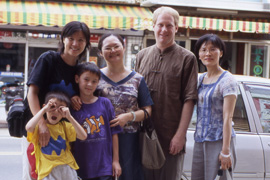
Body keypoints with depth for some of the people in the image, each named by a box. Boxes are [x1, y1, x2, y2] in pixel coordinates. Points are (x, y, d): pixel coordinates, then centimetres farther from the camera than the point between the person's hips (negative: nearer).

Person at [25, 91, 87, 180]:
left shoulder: (65, 125, 10)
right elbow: (29, 127, -25)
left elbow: (83, 136, -2)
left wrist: (69, 117, -8)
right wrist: (44, 109, -15)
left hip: (68, 168, 4)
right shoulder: (39, 125, 0)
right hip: (47, 170, -3)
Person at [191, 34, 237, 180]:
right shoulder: (200, 79, 13)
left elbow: (227, 118, -12)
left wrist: (226, 151, -16)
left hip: (219, 140, -6)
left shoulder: (227, 80, -7)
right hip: (199, 141, 6)